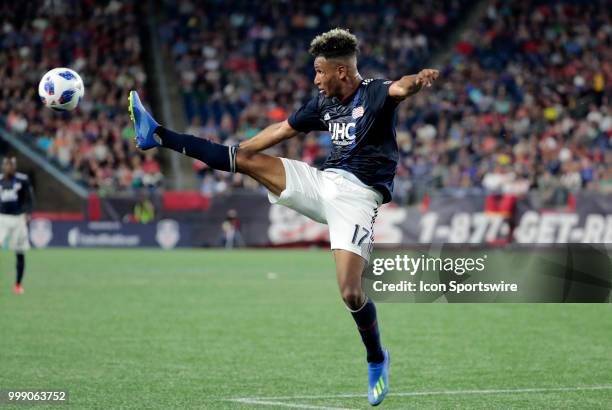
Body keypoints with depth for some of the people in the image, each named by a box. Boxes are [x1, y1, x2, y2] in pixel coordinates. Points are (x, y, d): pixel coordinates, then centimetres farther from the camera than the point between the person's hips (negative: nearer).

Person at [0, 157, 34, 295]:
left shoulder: (23, 180, -2)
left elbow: (29, 199, 0)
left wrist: (27, 214, -13)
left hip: (18, 218, -1)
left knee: (20, 253, 5)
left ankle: (18, 284, 17)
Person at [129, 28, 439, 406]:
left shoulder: (374, 94, -11)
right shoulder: (325, 102, 11)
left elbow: (398, 89, -35)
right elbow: (282, 130, 22)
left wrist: (417, 81, -59)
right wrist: (233, 153, 26)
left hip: (356, 195, -7)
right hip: (323, 181, 7)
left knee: (351, 292, -16)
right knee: (245, 159, 3)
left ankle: (377, 360, 9)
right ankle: (156, 135, 12)